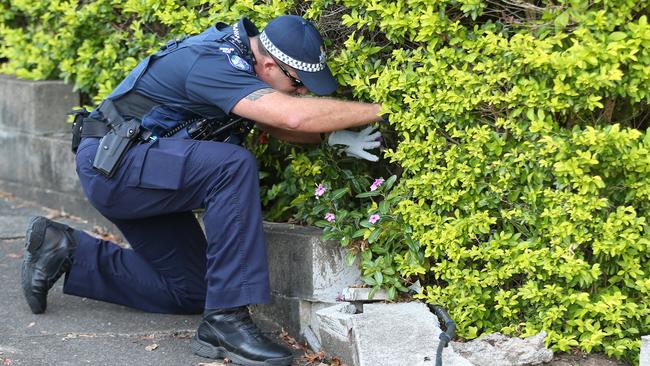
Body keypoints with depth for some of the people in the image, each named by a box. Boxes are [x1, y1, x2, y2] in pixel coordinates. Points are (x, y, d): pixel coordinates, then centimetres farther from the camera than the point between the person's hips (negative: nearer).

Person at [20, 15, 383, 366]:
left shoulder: (235, 50, 2)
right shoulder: (213, 65, -27)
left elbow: (278, 123, 11)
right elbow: (295, 115, -39)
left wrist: (333, 135, -7)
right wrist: (379, 110, -31)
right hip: (113, 164, -10)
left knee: (188, 292, 12)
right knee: (234, 165, -31)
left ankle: (65, 250, 22)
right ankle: (225, 320, -28)